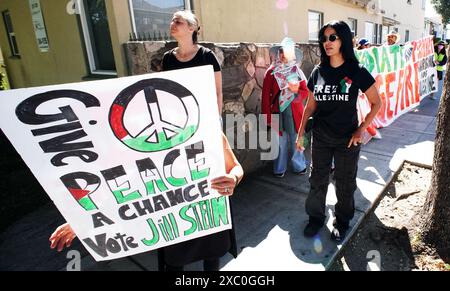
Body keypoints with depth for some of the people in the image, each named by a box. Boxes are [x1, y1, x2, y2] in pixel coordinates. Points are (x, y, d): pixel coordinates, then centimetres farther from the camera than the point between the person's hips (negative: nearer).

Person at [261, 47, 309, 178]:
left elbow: (305, 92, 7)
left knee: (296, 141, 8)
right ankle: (279, 169, 26)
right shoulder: (271, 72, 0)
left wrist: (296, 91, -16)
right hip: (278, 112, -1)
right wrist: (267, 116, -6)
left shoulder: (297, 71, 5)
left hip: (294, 112, 1)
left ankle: (299, 166, 29)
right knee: (280, 142, 7)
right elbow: (265, 95, -2)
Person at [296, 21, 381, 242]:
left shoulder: (357, 72, -8)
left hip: (347, 140, -2)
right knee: (317, 181, 12)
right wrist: (300, 132, 4)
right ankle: (316, 218, 32)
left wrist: (361, 130, -9)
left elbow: (376, 103, -1)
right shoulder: (318, 72, 1)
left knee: (345, 183, 12)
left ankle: (342, 221, 33)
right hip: (321, 138, 2)